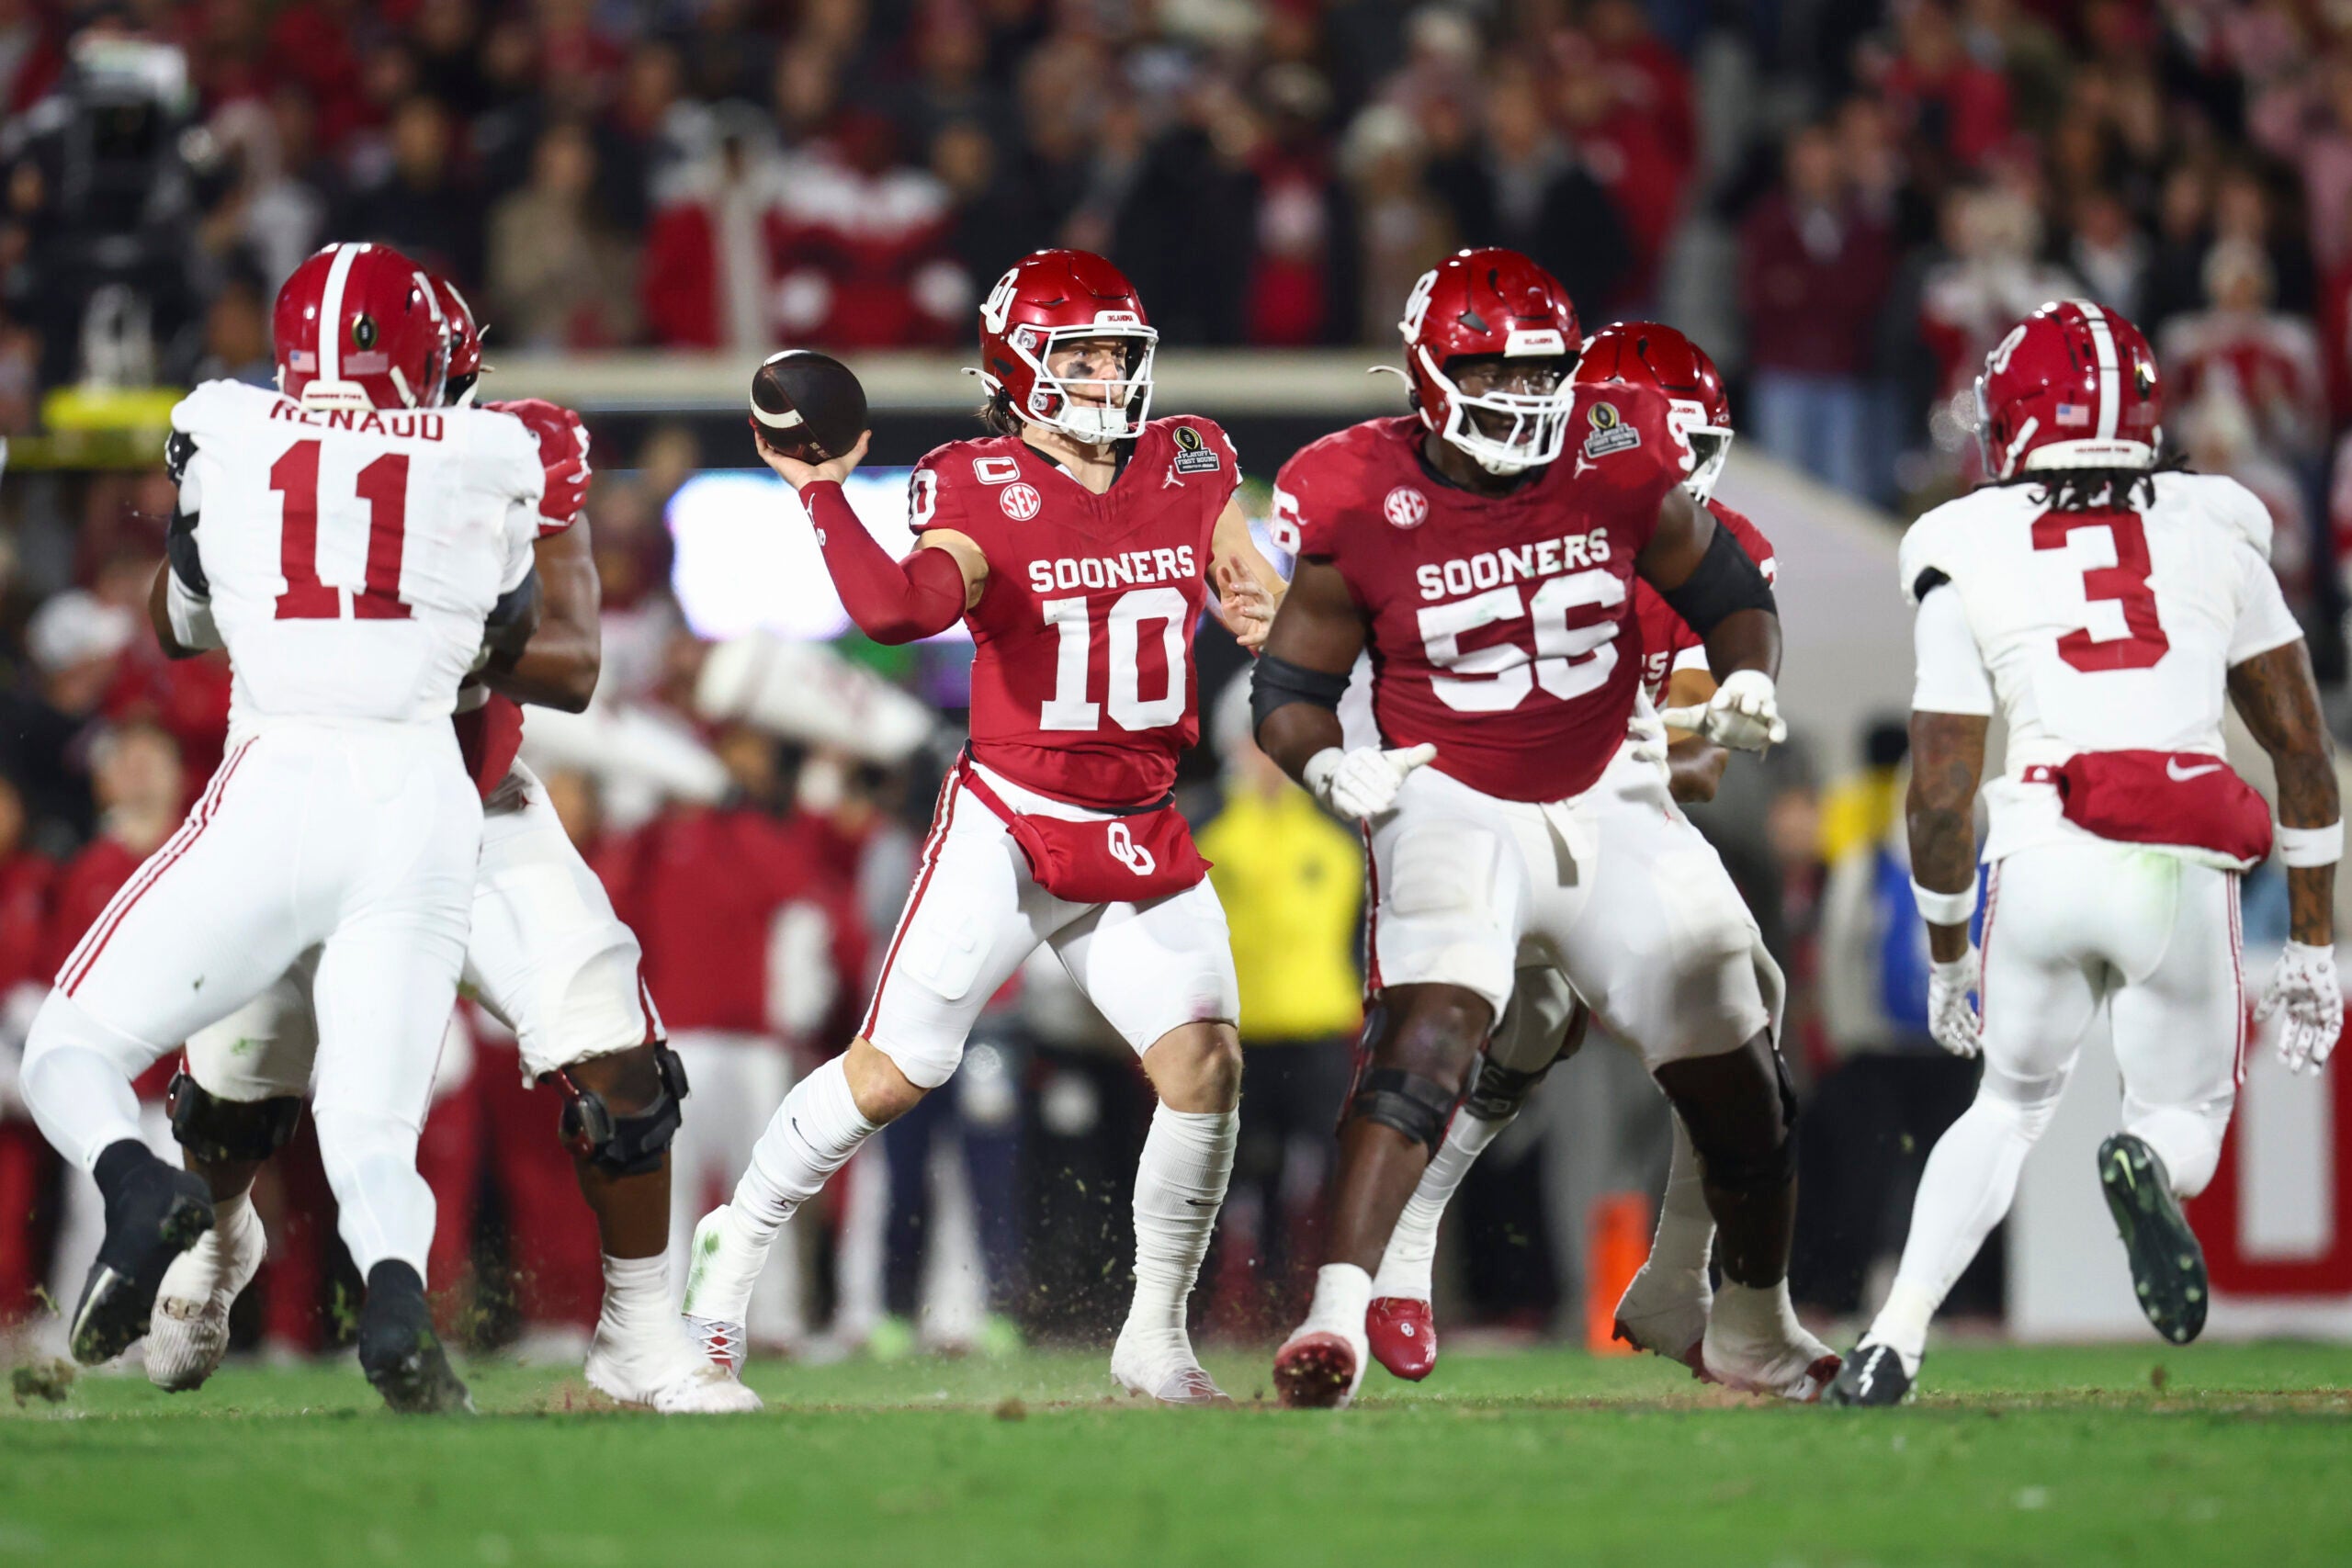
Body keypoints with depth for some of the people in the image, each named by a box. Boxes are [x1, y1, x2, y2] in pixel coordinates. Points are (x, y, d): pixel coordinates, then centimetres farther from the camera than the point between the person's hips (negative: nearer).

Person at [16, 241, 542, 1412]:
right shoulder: (484, 458, 8)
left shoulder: (222, 435, 8)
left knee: (70, 1053, 11)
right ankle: (395, 1295, -29)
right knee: (372, 1137, 5)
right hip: (423, 801, 1)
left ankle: (136, 1188, -23)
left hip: (278, 786, -1)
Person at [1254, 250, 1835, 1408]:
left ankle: (1753, 1329, 32)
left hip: (1606, 801, 4)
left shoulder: (1618, 462, -6)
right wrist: (1331, 767, -23)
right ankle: (1338, 1315, -36)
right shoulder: (1362, 503, -12)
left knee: (1735, 1070, 8)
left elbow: (1726, 590, 9)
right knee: (1430, 1026, -30)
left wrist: (1747, 683, -11)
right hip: (1453, 807, -4)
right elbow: (1291, 686, -2)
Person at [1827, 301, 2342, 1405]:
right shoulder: (2215, 532, 14)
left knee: (2013, 1101, 26)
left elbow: (1939, 795, 8)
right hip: (2182, 870, 0)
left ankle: (1893, 1343, 10)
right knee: (2187, 1119, 19)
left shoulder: (1967, 560, 9)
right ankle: (2148, 1166, -21)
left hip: (2040, 858, 0)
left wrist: (1946, 959, 23)